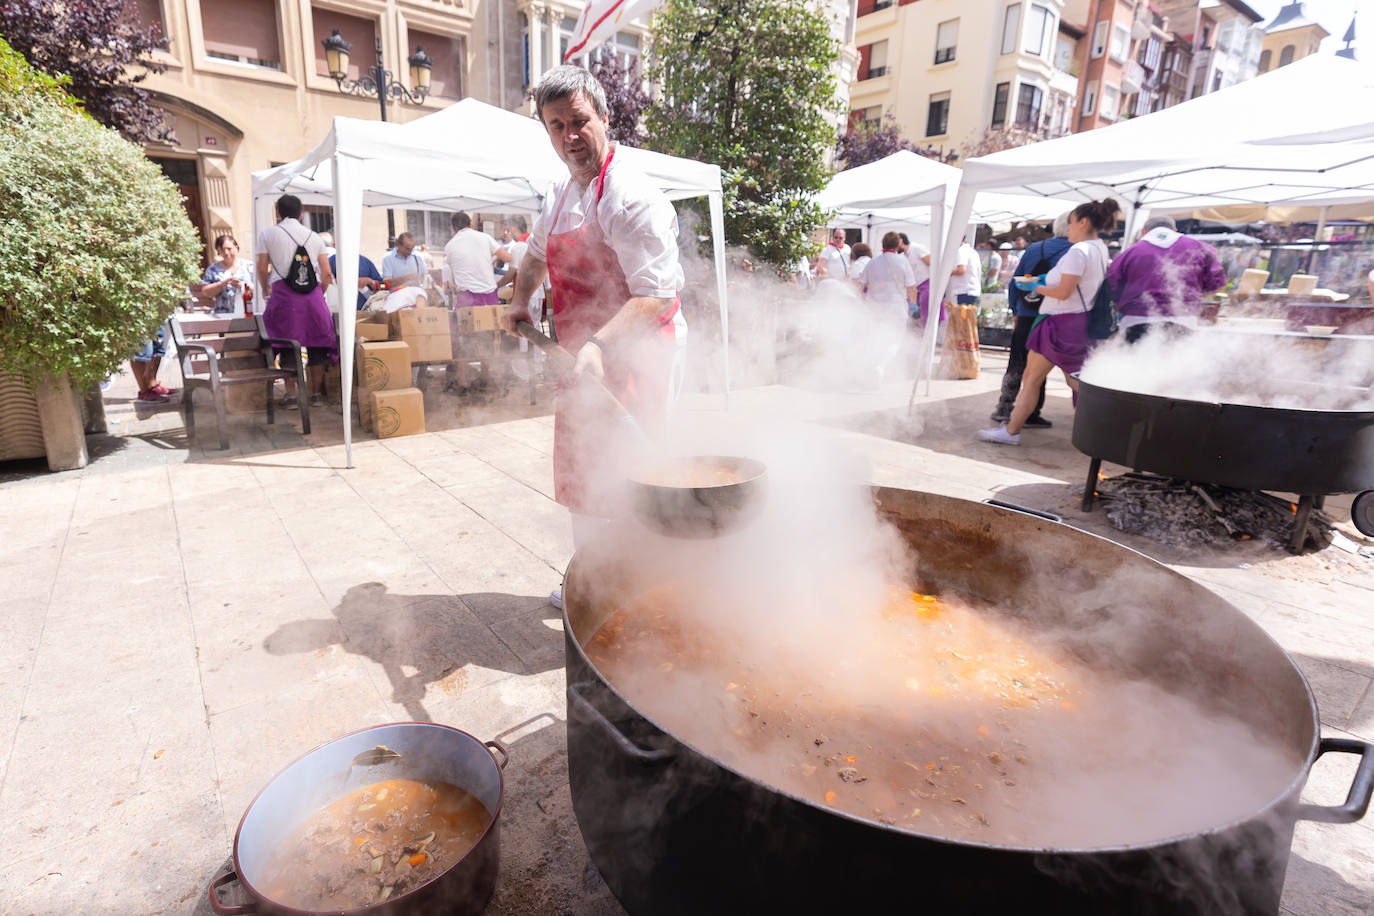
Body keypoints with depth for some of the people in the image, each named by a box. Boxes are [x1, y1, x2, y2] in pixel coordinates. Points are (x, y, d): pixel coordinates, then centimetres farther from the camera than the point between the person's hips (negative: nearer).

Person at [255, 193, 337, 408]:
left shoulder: (267, 234, 8)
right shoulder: (315, 237, 14)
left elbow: (262, 269, 6)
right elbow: (327, 273, 7)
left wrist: (266, 287, 26)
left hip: (283, 294, -1)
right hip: (313, 294, 2)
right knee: (317, 342, 6)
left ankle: (291, 394, 2)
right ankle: (316, 393, 8)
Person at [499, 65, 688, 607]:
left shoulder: (630, 197, -16)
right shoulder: (559, 196, 12)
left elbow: (658, 297, -25)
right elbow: (537, 252, 32)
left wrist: (598, 347, -36)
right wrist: (520, 301, 16)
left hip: (634, 359, -9)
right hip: (585, 362, 9)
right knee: (581, 480, 17)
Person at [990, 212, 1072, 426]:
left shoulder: (1033, 248, 9)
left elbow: (1015, 284, 11)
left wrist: (1016, 312, 17)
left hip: (1025, 318, 4)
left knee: (1016, 366, 13)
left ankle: (1002, 409, 17)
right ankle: (1031, 414, 9)